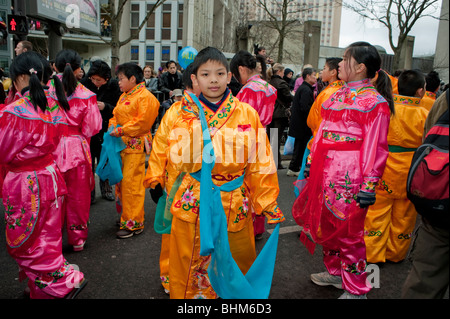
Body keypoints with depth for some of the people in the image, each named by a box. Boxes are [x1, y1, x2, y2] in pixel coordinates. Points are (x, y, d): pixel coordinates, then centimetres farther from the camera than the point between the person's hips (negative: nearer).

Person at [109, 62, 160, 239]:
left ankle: (134, 224, 1)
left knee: (131, 183, -8)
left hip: (135, 146, -9)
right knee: (120, 181, 13)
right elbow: (115, 115, 23)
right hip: (121, 144, 9)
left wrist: (121, 130, -17)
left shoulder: (145, 97, -8)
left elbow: (142, 122, -16)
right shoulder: (124, 96, 19)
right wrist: (112, 127, 3)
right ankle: (124, 216, 27)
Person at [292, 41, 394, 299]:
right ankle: (334, 272, 40)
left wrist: (369, 186, -17)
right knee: (326, 222, 18)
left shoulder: (374, 101, -10)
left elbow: (375, 146, -14)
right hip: (326, 170, 8)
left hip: (349, 175, -8)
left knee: (348, 230, 2)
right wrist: (312, 163, 17)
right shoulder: (337, 95, 13)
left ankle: (355, 290, 21)